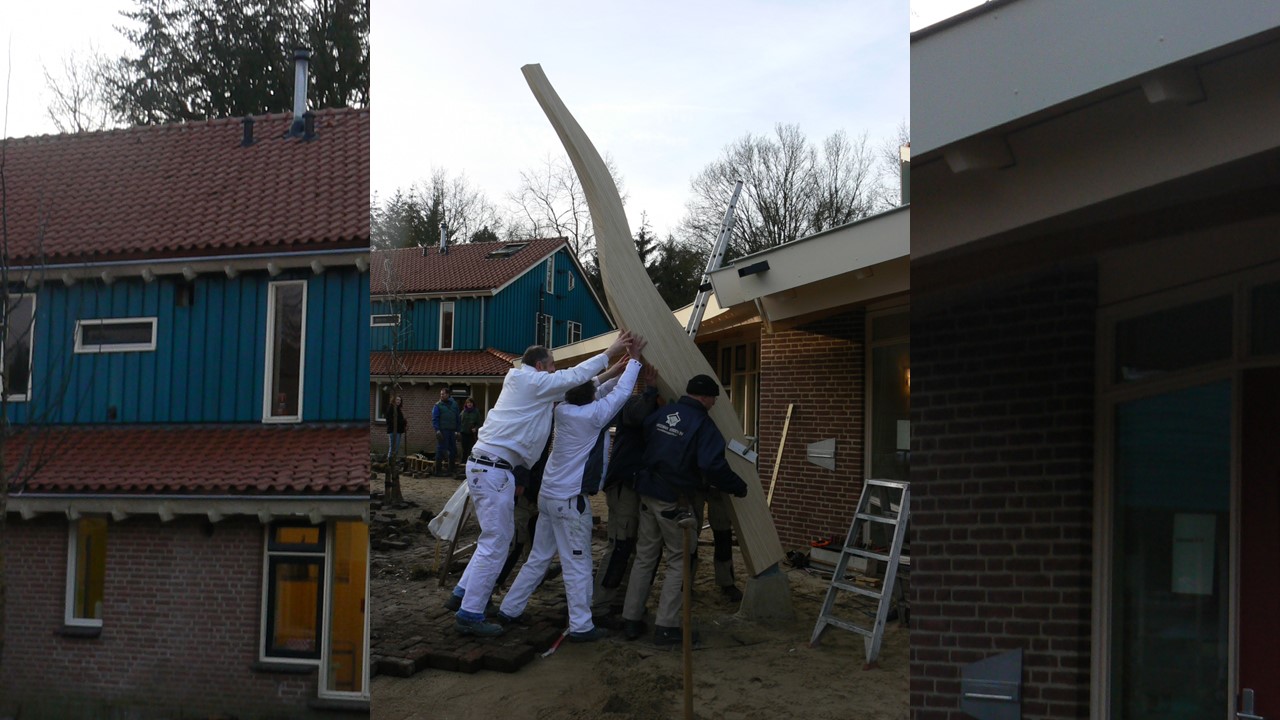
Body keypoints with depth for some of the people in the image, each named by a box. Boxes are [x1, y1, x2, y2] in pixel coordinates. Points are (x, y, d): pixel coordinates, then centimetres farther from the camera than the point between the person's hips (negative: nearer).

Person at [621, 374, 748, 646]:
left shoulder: (661, 413, 4)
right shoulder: (703, 425, -15)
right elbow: (713, 466, -23)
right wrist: (738, 487, -10)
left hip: (647, 494, 6)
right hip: (674, 501, -6)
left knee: (644, 556, 15)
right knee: (678, 561, 5)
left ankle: (631, 620, 18)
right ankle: (665, 626, 2)